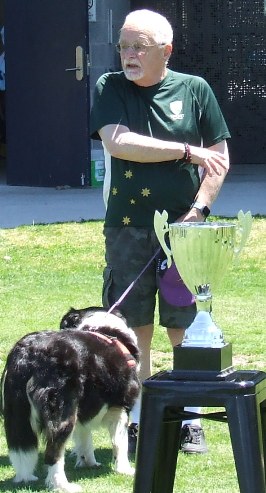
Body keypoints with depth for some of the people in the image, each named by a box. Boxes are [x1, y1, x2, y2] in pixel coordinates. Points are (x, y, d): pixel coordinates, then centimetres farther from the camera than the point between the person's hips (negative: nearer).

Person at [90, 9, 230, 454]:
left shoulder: (193, 89, 3)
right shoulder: (109, 89, 2)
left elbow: (220, 159, 4)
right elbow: (117, 142, -14)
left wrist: (198, 209, -9)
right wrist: (187, 151, -13)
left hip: (183, 229, 0)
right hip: (128, 229, 0)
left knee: (185, 329, 2)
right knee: (134, 329, 4)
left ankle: (190, 421, 11)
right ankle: (137, 422, 12)